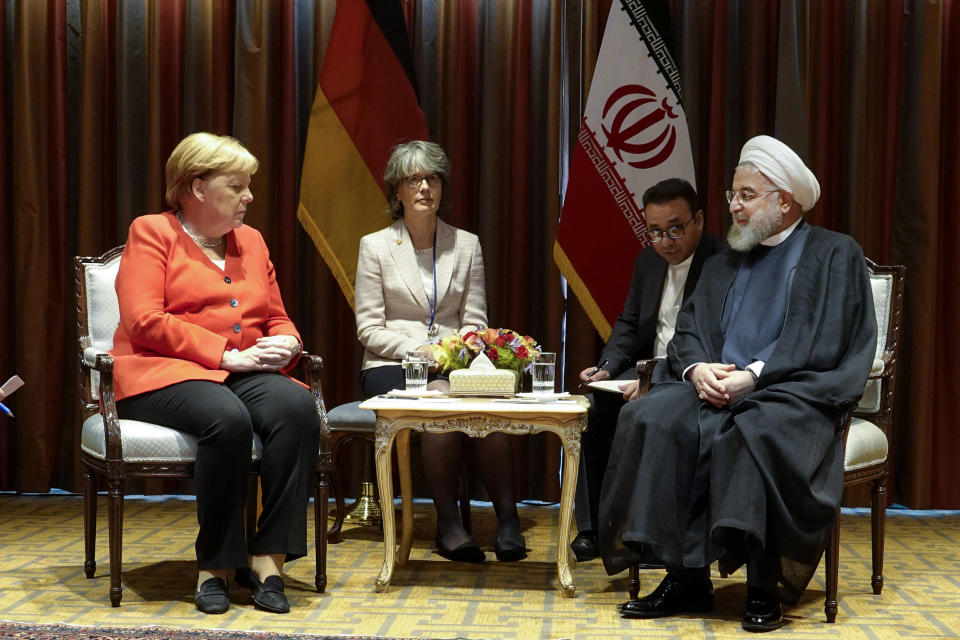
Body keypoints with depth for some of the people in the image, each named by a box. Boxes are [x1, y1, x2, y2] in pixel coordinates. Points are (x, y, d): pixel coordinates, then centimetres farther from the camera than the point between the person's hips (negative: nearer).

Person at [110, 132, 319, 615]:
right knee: (227, 419, -38)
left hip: (244, 374, 5)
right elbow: (144, 321, -10)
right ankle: (214, 566, -21)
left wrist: (286, 343, -1)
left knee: (298, 406, -29)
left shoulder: (250, 241, 21)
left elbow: (277, 319, 26)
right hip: (163, 374, -5)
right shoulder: (151, 233, 3)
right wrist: (226, 354, -15)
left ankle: (267, 559, -26)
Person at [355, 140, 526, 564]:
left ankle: (507, 517, -25)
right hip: (391, 367, -2)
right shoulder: (375, 246, 6)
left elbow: (475, 321, 10)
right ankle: (447, 521, -25)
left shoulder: (466, 245, 13)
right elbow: (369, 329, 0)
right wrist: (416, 350, -16)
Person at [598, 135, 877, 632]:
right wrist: (697, 367, -10)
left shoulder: (835, 255, 5)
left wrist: (753, 376, -18)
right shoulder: (725, 262, 22)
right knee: (653, 418, -25)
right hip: (714, 387, 5)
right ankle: (685, 578, -21)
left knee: (758, 430, -38)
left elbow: (824, 342, -7)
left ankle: (763, 587, -25)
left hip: (794, 391, -5)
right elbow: (689, 329, 14)